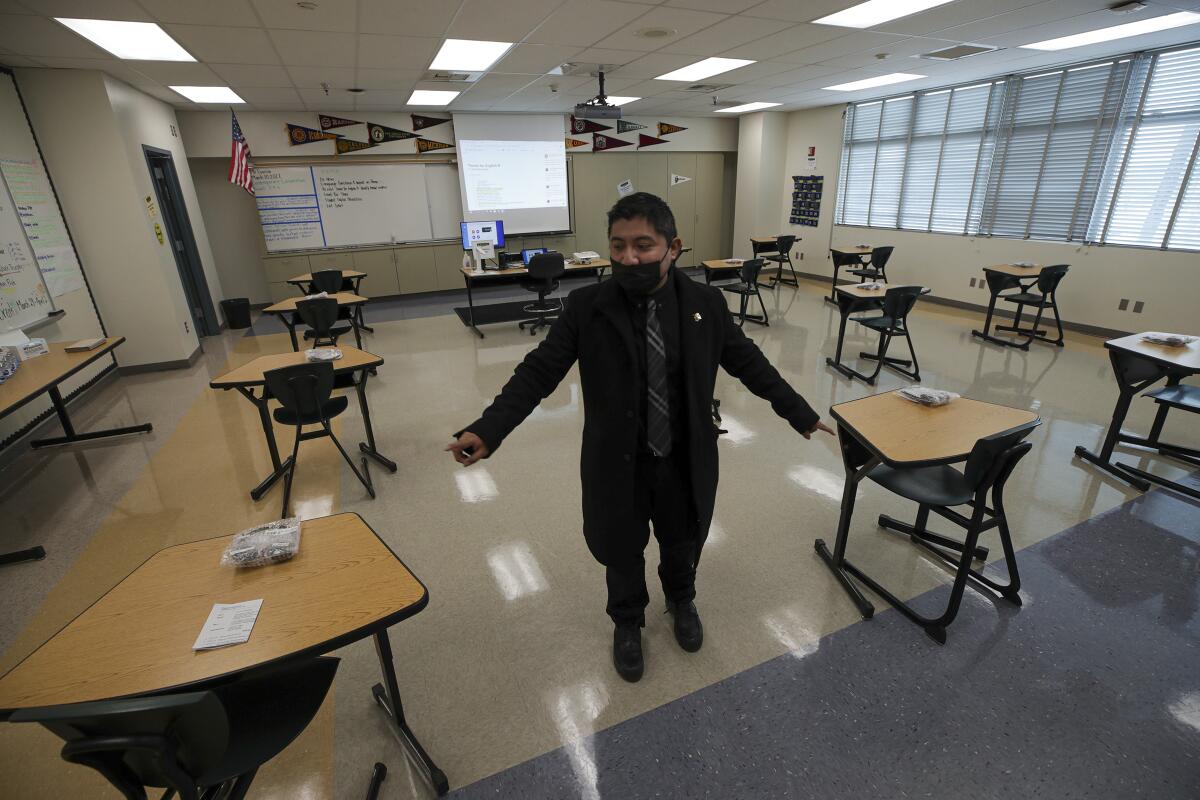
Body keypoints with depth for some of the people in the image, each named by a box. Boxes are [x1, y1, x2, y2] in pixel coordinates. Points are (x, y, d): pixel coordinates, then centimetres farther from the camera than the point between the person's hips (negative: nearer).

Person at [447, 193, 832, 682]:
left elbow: (750, 364, 2)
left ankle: (681, 601, 59)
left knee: (682, 542, 25)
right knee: (621, 550, 19)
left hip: (686, 460, 2)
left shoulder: (706, 304, -8)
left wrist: (801, 415, 6)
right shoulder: (586, 307, -13)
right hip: (617, 463, -1)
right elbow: (538, 371, -14)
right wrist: (488, 430, -25)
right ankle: (627, 621, 51)